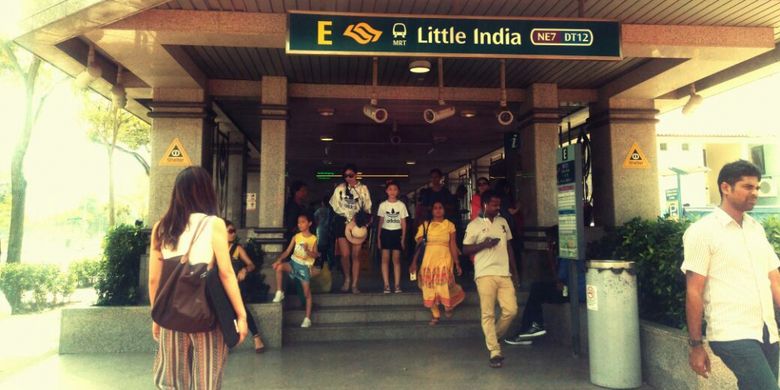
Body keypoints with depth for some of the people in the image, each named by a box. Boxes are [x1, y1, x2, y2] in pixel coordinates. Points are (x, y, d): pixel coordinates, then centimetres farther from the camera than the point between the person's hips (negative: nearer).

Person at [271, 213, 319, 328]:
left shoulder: (313, 239, -5)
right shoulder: (296, 237, 2)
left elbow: (315, 255, -8)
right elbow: (287, 251, -1)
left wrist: (307, 250, -27)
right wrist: (279, 260, -16)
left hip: (305, 266, -2)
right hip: (294, 262, 2)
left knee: (307, 293, 0)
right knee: (279, 267, -30)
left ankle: (308, 318, 10)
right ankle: (279, 293, -13)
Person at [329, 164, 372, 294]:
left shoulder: (363, 189, 6)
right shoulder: (340, 188, 5)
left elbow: (367, 208, 5)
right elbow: (335, 206, 3)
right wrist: (349, 218, -4)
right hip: (342, 222, 0)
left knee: (356, 255, 0)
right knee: (345, 254, -7)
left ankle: (354, 285, 8)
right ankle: (347, 278, 19)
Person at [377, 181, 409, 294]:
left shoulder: (401, 205, 1)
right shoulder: (383, 205, 3)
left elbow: (403, 223, 2)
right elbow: (381, 222, 7)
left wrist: (403, 238, -4)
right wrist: (378, 237, 4)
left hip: (397, 233, 0)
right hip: (386, 232, 1)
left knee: (396, 259, 1)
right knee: (385, 259, -3)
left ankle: (397, 285, 4)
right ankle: (386, 285, 0)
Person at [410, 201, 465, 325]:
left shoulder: (449, 225, 4)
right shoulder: (425, 225, 4)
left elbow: (453, 245, 2)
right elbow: (419, 245, 3)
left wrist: (457, 263, -3)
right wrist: (414, 262, 0)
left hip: (444, 259, -1)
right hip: (428, 259, 2)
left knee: (443, 286, -13)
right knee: (430, 288, 4)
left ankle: (448, 305, 20)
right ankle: (435, 315, 21)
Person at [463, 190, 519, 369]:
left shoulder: (503, 222, 14)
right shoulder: (474, 225, 0)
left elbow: (509, 247, 18)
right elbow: (465, 249, 0)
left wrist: (514, 271, 15)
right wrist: (484, 244, -15)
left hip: (504, 273, 4)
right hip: (485, 274, -4)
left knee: (511, 309, -2)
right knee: (488, 314, -4)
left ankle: (493, 337, 22)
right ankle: (495, 352, 5)